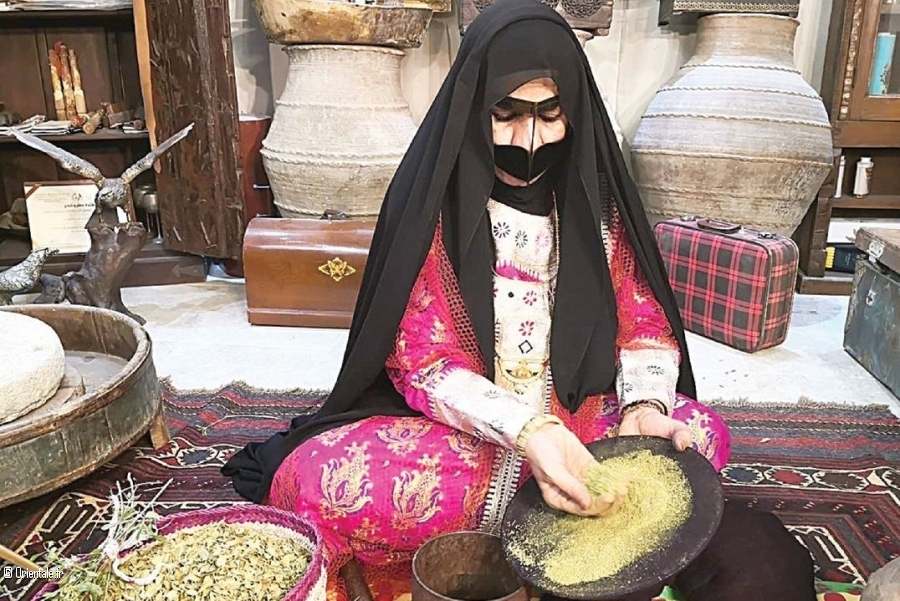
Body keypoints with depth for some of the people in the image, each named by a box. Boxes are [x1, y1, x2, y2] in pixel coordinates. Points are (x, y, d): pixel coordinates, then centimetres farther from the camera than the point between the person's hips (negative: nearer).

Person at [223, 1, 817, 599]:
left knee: (702, 435, -21)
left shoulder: (594, 199, 0)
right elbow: (420, 359, -14)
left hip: (579, 420, 4)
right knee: (321, 481, -30)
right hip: (455, 429, -3)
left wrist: (645, 406, -21)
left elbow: (646, 324, 2)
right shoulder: (433, 200, -10)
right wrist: (526, 431, -30)